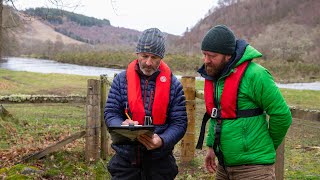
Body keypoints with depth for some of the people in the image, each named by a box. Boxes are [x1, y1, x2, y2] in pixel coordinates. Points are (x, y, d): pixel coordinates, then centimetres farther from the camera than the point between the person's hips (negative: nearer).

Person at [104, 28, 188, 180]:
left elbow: (179, 123, -4)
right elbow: (110, 114, 1)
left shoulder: (173, 85, -1)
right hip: (125, 159, 1)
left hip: (159, 161, 0)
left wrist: (162, 141, -23)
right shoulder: (121, 80, 1)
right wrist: (122, 126, -22)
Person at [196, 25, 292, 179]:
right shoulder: (212, 75, 6)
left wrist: (267, 146, 1)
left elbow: (282, 115, -13)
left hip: (253, 167, -7)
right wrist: (211, 146, 13)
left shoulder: (254, 75, -18)